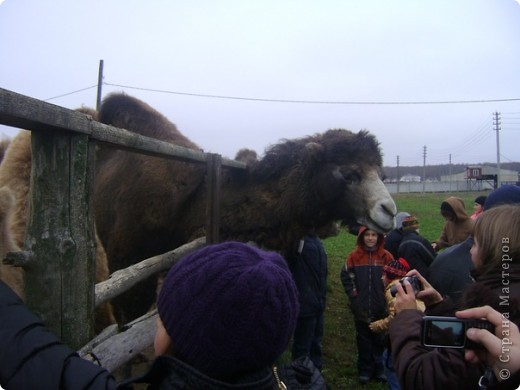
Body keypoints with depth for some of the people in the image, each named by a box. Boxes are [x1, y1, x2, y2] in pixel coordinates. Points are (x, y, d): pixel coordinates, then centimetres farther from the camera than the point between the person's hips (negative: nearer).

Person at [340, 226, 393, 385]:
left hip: (381, 307, 0)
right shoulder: (354, 256, -4)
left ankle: (379, 369, 27)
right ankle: (365, 370, 23)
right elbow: (346, 276, 2)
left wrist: (387, 296, -4)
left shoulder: (386, 256, -4)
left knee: (379, 339, 12)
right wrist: (353, 295, -4)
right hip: (361, 307, 0)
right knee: (363, 339, 11)